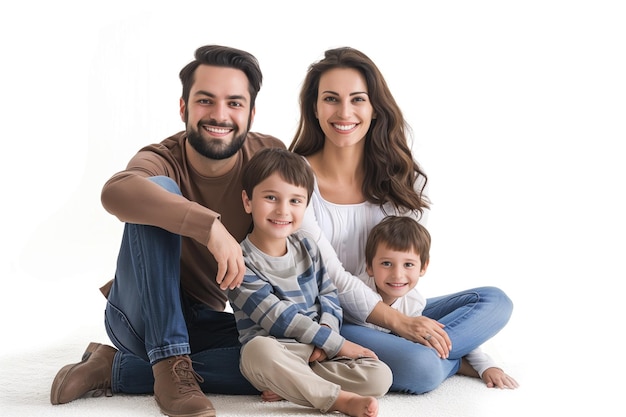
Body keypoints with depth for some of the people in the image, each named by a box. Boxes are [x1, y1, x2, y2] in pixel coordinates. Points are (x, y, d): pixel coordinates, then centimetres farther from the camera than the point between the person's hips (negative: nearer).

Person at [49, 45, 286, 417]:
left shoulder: (269, 156, -7)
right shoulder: (163, 160, -18)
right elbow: (116, 191, -42)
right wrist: (210, 225, -50)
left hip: (202, 321, 4)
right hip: (138, 315, -4)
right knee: (156, 192, -28)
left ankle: (113, 368, -12)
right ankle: (169, 366, -26)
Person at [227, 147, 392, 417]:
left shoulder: (306, 248, 9)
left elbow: (328, 294, 12)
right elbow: (276, 316, -16)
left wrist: (327, 331, -11)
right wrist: (336, 343, -15)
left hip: (319, 351, 5)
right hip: (274, 350, -5)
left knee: (379, 376, -16)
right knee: (258, 349, -41)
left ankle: (286, 386, -15)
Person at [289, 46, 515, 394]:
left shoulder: (399, 175, 1)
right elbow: (329, 277, -15)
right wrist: (398, 322, -20)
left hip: (395, 311, 7)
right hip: (328, 322, -6)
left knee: (495, 302, -10)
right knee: (420, 367, -33)